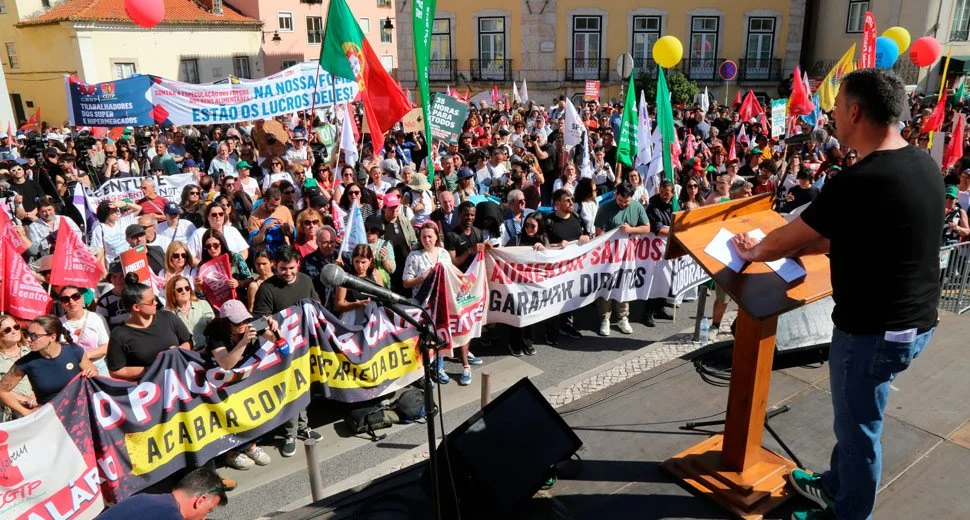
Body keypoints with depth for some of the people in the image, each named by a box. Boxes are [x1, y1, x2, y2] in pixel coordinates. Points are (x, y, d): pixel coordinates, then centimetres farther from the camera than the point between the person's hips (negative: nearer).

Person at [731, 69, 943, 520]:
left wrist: (755, 252, 7)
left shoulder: (858, 182, -27)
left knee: (859, 427, 11)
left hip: (875, 330, -9)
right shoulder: (922, 163, 2)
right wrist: (782, 250, 12)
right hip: (915, 320, 9)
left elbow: (789, 238, -13)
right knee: (855, 416, 26)